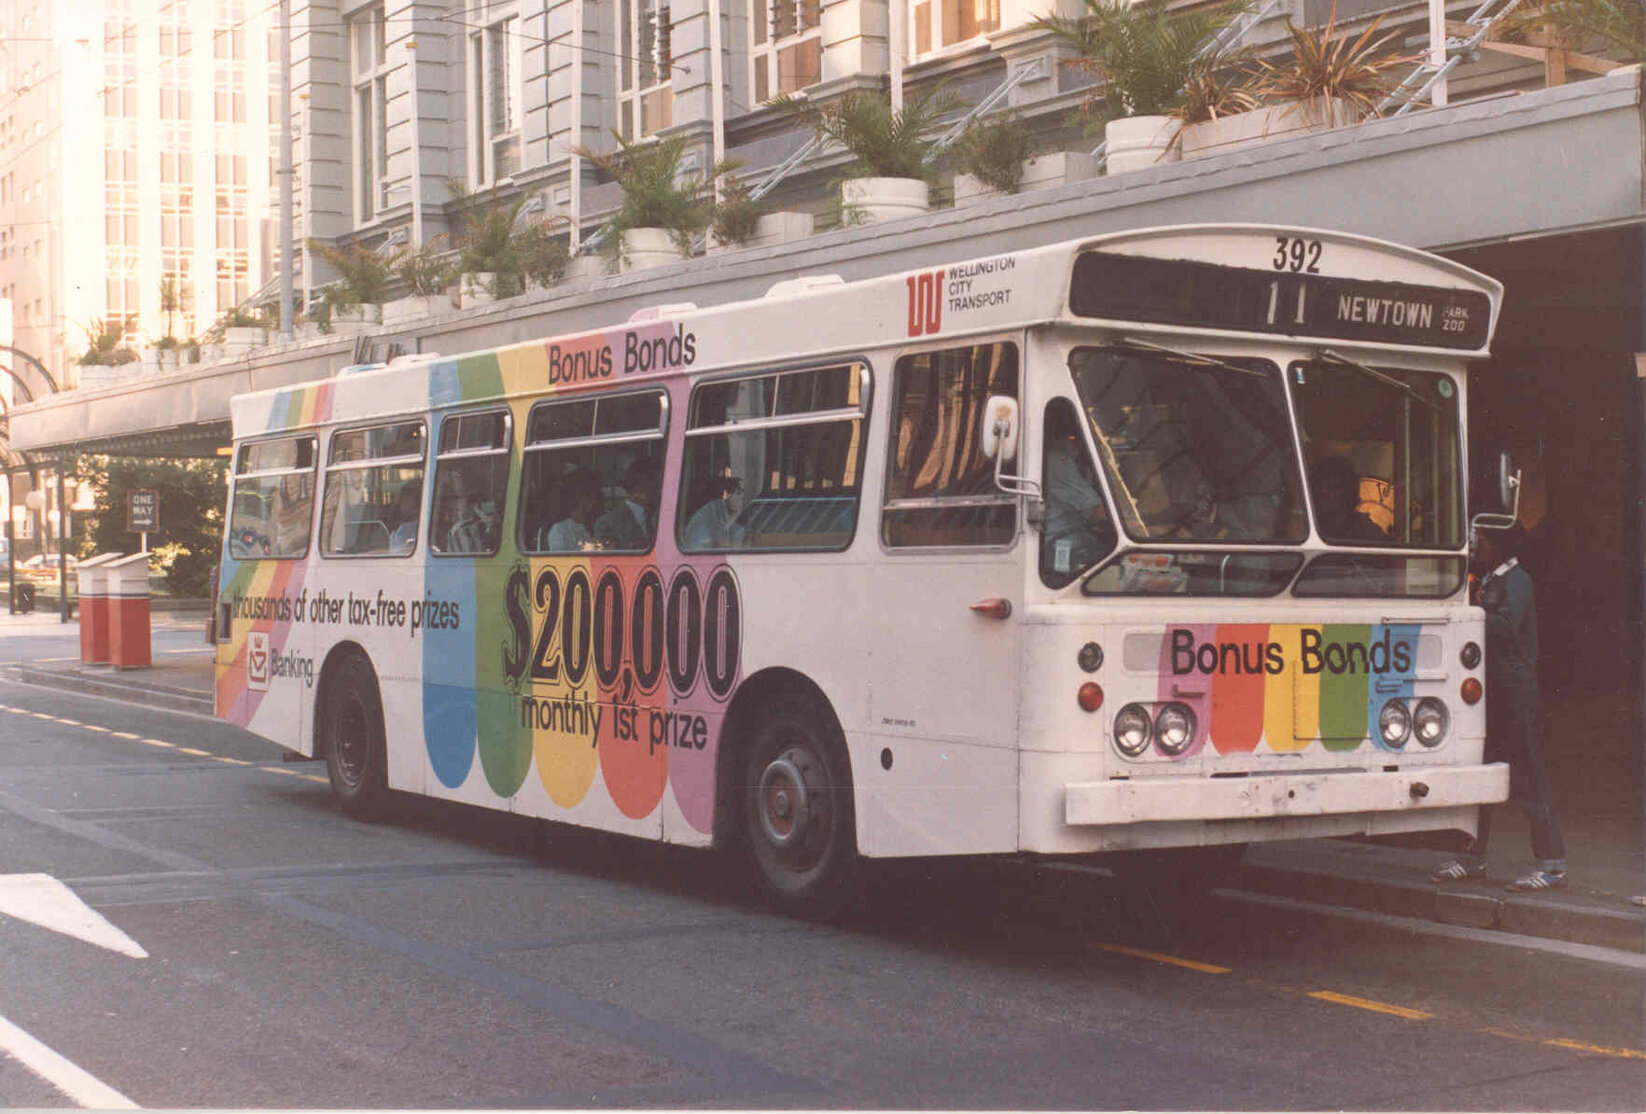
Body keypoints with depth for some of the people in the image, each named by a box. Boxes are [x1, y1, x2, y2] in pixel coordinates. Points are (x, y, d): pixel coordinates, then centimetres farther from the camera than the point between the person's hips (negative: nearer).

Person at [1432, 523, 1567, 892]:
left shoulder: (1516, 581, -10)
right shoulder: (1491, 582, 18)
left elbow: (1506, 626, -25)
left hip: (1516, 691, -9)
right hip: (1492, 690, 9)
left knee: (1528, 776, -7)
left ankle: (1553, 864, -2)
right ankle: (1474, 858, 18)